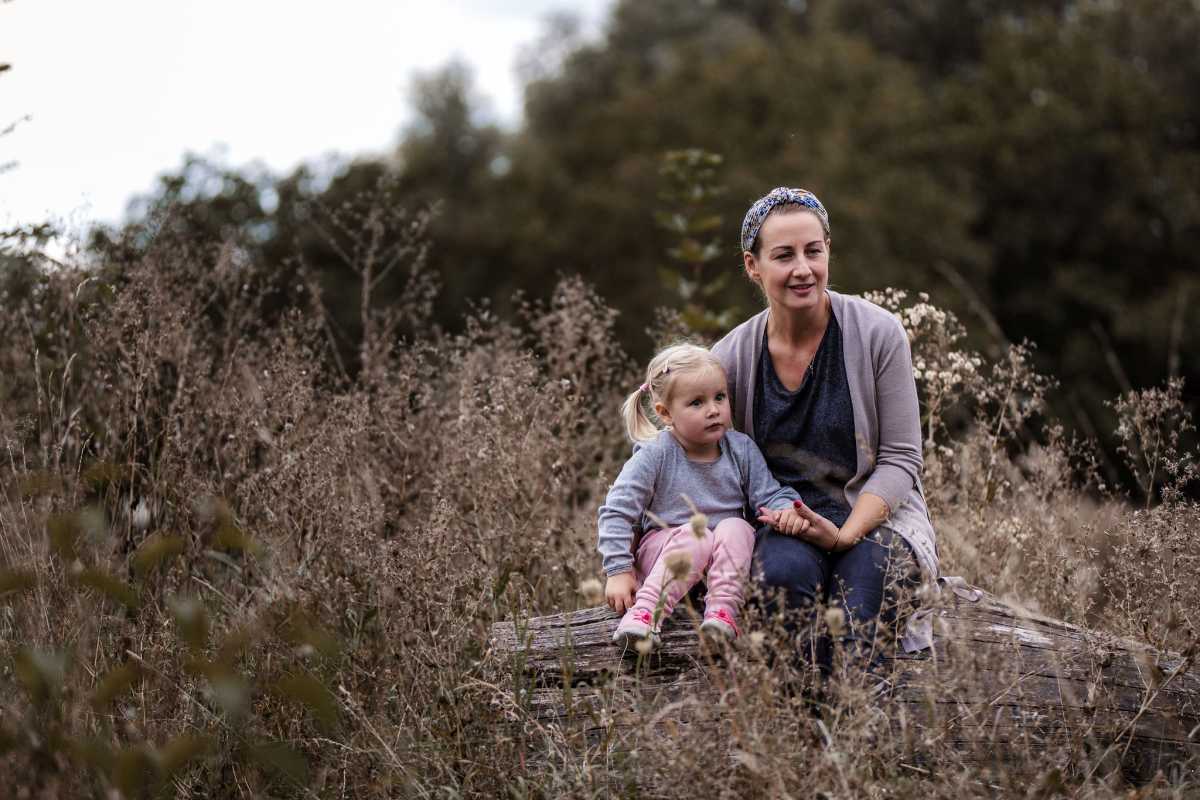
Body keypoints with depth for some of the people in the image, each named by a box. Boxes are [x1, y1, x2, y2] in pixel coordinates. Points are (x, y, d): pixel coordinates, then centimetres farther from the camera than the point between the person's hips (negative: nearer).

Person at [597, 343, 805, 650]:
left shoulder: (741, 449, 0)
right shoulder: (654, 455, -11)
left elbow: (769, 494, 4)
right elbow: (617, 511, -11)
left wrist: (786, 509, -22)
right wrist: (619, 571, -17)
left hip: (724, 563, 3)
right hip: (663, 551, -3)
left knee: (736, 528, -28)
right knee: (694, 535, -34)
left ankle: (723, 610, -37)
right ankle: (646, 611, -41)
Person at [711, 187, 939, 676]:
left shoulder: (877, 333, -6)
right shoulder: (731, 358, -1)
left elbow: (900, 460, -5)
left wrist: (845, 534, -21)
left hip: (873, 514, -1)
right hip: (777, 522, 1)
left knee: (863, 573, -35)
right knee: (787, 569, -34)